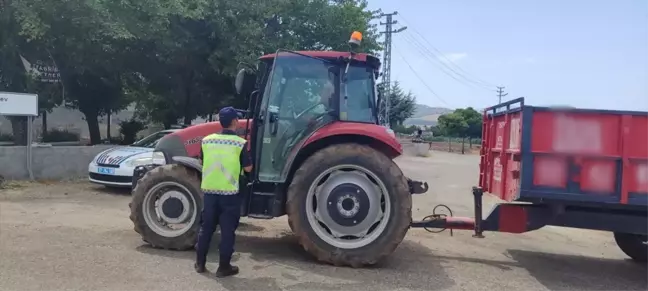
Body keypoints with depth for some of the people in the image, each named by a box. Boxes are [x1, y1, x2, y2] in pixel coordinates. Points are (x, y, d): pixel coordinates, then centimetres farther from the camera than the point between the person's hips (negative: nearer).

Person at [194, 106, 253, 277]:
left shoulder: (206, 140, 2)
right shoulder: (240, 143, -10)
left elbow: (203, 163, 14)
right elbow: (248, 168, -5)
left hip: (209, 191, 4)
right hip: (230, 193, -4)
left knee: (206, 227, 16)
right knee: (227, 230, 5)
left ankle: (200, 263, 24)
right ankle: (224, 267, 11)